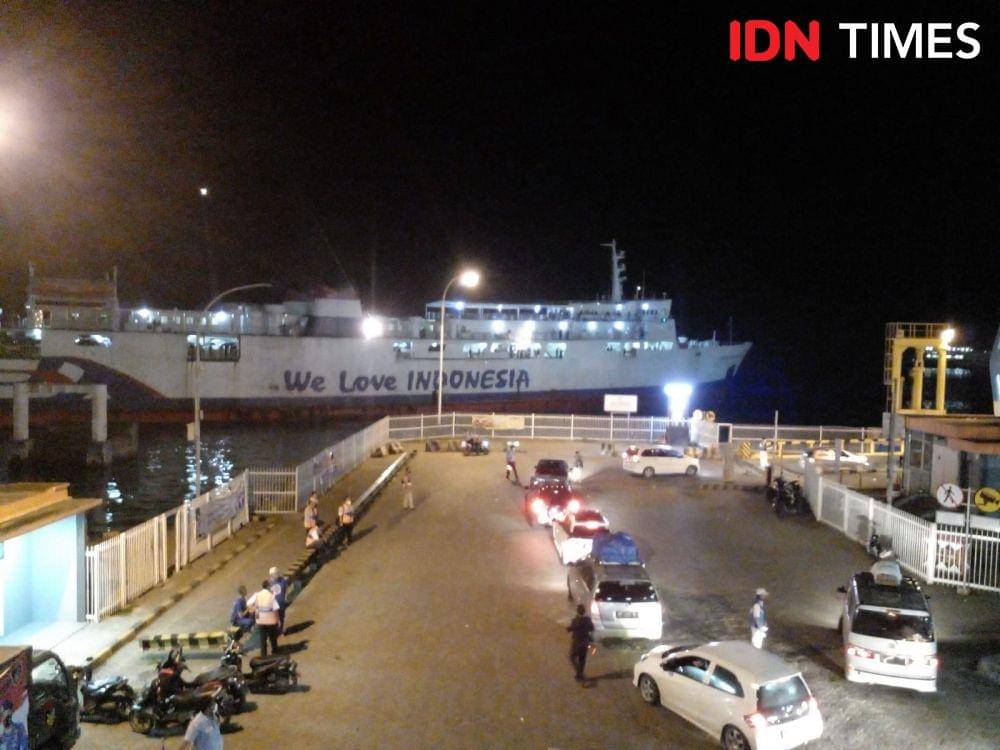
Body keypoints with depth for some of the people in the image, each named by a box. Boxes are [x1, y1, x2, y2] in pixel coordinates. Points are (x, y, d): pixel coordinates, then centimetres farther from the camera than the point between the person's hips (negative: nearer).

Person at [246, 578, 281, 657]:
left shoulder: (257, 595, -5)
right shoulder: (272, 596, -14)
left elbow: (248, 604, -13)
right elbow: (275, 609, -16)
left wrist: (254, 611, 0)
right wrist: (278, 618, -3)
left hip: (260, 620, 2)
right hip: (271, 620, -2)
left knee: (263, 639, 12)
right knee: (273, 638, 18)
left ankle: (263, 655, 13)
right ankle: (274, 651, 31)